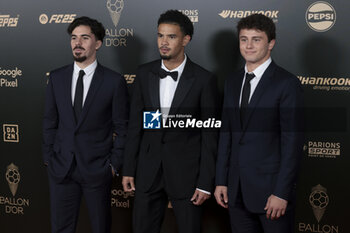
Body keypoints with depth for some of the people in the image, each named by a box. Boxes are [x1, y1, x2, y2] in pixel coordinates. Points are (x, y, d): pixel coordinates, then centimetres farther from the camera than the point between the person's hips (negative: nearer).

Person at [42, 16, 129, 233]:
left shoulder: (114, 81, -6)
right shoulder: (57, 77, 5)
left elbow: (122, 127, -2)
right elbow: (50, 121, 10)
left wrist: (114, 163, -5)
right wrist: (48, 157, 6)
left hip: (97, 168, -3)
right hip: (61, 166, 3)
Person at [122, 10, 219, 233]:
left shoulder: (203, 79, -9)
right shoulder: (144, 74, 3)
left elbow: (210, 135, -7)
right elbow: (136, 123, 7)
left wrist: (206, 183, -9)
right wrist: (128, 170, 5)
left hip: (186, 172, -3)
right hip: (148, 170, 3)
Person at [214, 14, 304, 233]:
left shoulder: (287, 83, -9)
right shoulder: (233, 82, 11)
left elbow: (293, 142, -13)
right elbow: (226, 134, 13)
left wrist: (282, 193, -16)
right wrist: (221, 181, 9)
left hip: (271, 188, -6)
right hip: (237, 189, 6)